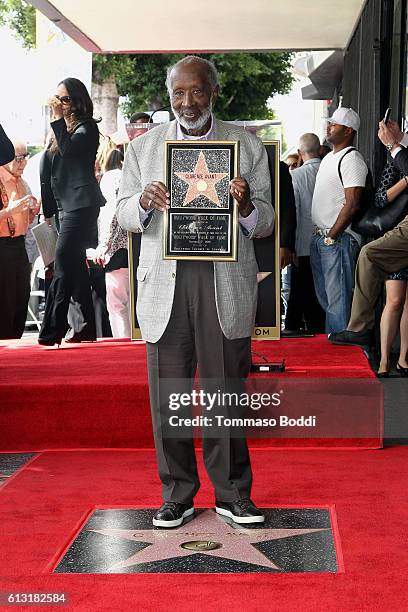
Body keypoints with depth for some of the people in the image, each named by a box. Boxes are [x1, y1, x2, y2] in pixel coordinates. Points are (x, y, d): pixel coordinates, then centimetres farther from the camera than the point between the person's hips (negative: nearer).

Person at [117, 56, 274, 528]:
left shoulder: (248, 146, 8)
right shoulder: (142, 148, 12)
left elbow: (265, 225, 6)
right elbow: (125, 217, 11)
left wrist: (247, 207, -17)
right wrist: (144, 202, -12)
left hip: (226, 281, -1)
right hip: (164, 281, 1)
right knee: (168, 394, 4)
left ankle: (232, 493, 17)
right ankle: (177, 493, 18)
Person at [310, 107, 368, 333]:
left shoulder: (352, 160, -12)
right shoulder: (329, 158, 18)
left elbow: (352, 205, -20)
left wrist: (331, 237, -18)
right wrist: (319, 234, 15)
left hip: (338, 239, -10)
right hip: (319, 237, 10)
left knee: (338, 300, -7)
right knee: (325, 298, 15)